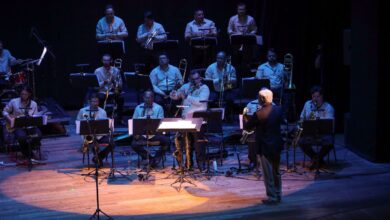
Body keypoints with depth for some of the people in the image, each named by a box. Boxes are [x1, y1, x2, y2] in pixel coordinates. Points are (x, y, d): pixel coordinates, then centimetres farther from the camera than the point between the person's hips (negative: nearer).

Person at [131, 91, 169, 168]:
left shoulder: (159, 108, 5)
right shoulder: (138, 108, 10)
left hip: (155, 133, -1)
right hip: (141, 134, 1)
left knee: (166, 141, -27)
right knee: (134, 144, -27)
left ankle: (157, 157, -2)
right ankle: (150, 158, -7)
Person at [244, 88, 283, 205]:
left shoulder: (259, 113, -20)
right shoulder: (278, 109, -2)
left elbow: (247, 127, -10)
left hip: (265, 146, -6)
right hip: (277, 145, 6)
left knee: (268, 174, 4)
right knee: (276, 172, 18)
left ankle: (272, 197, 9)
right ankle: (278, 195, 26)